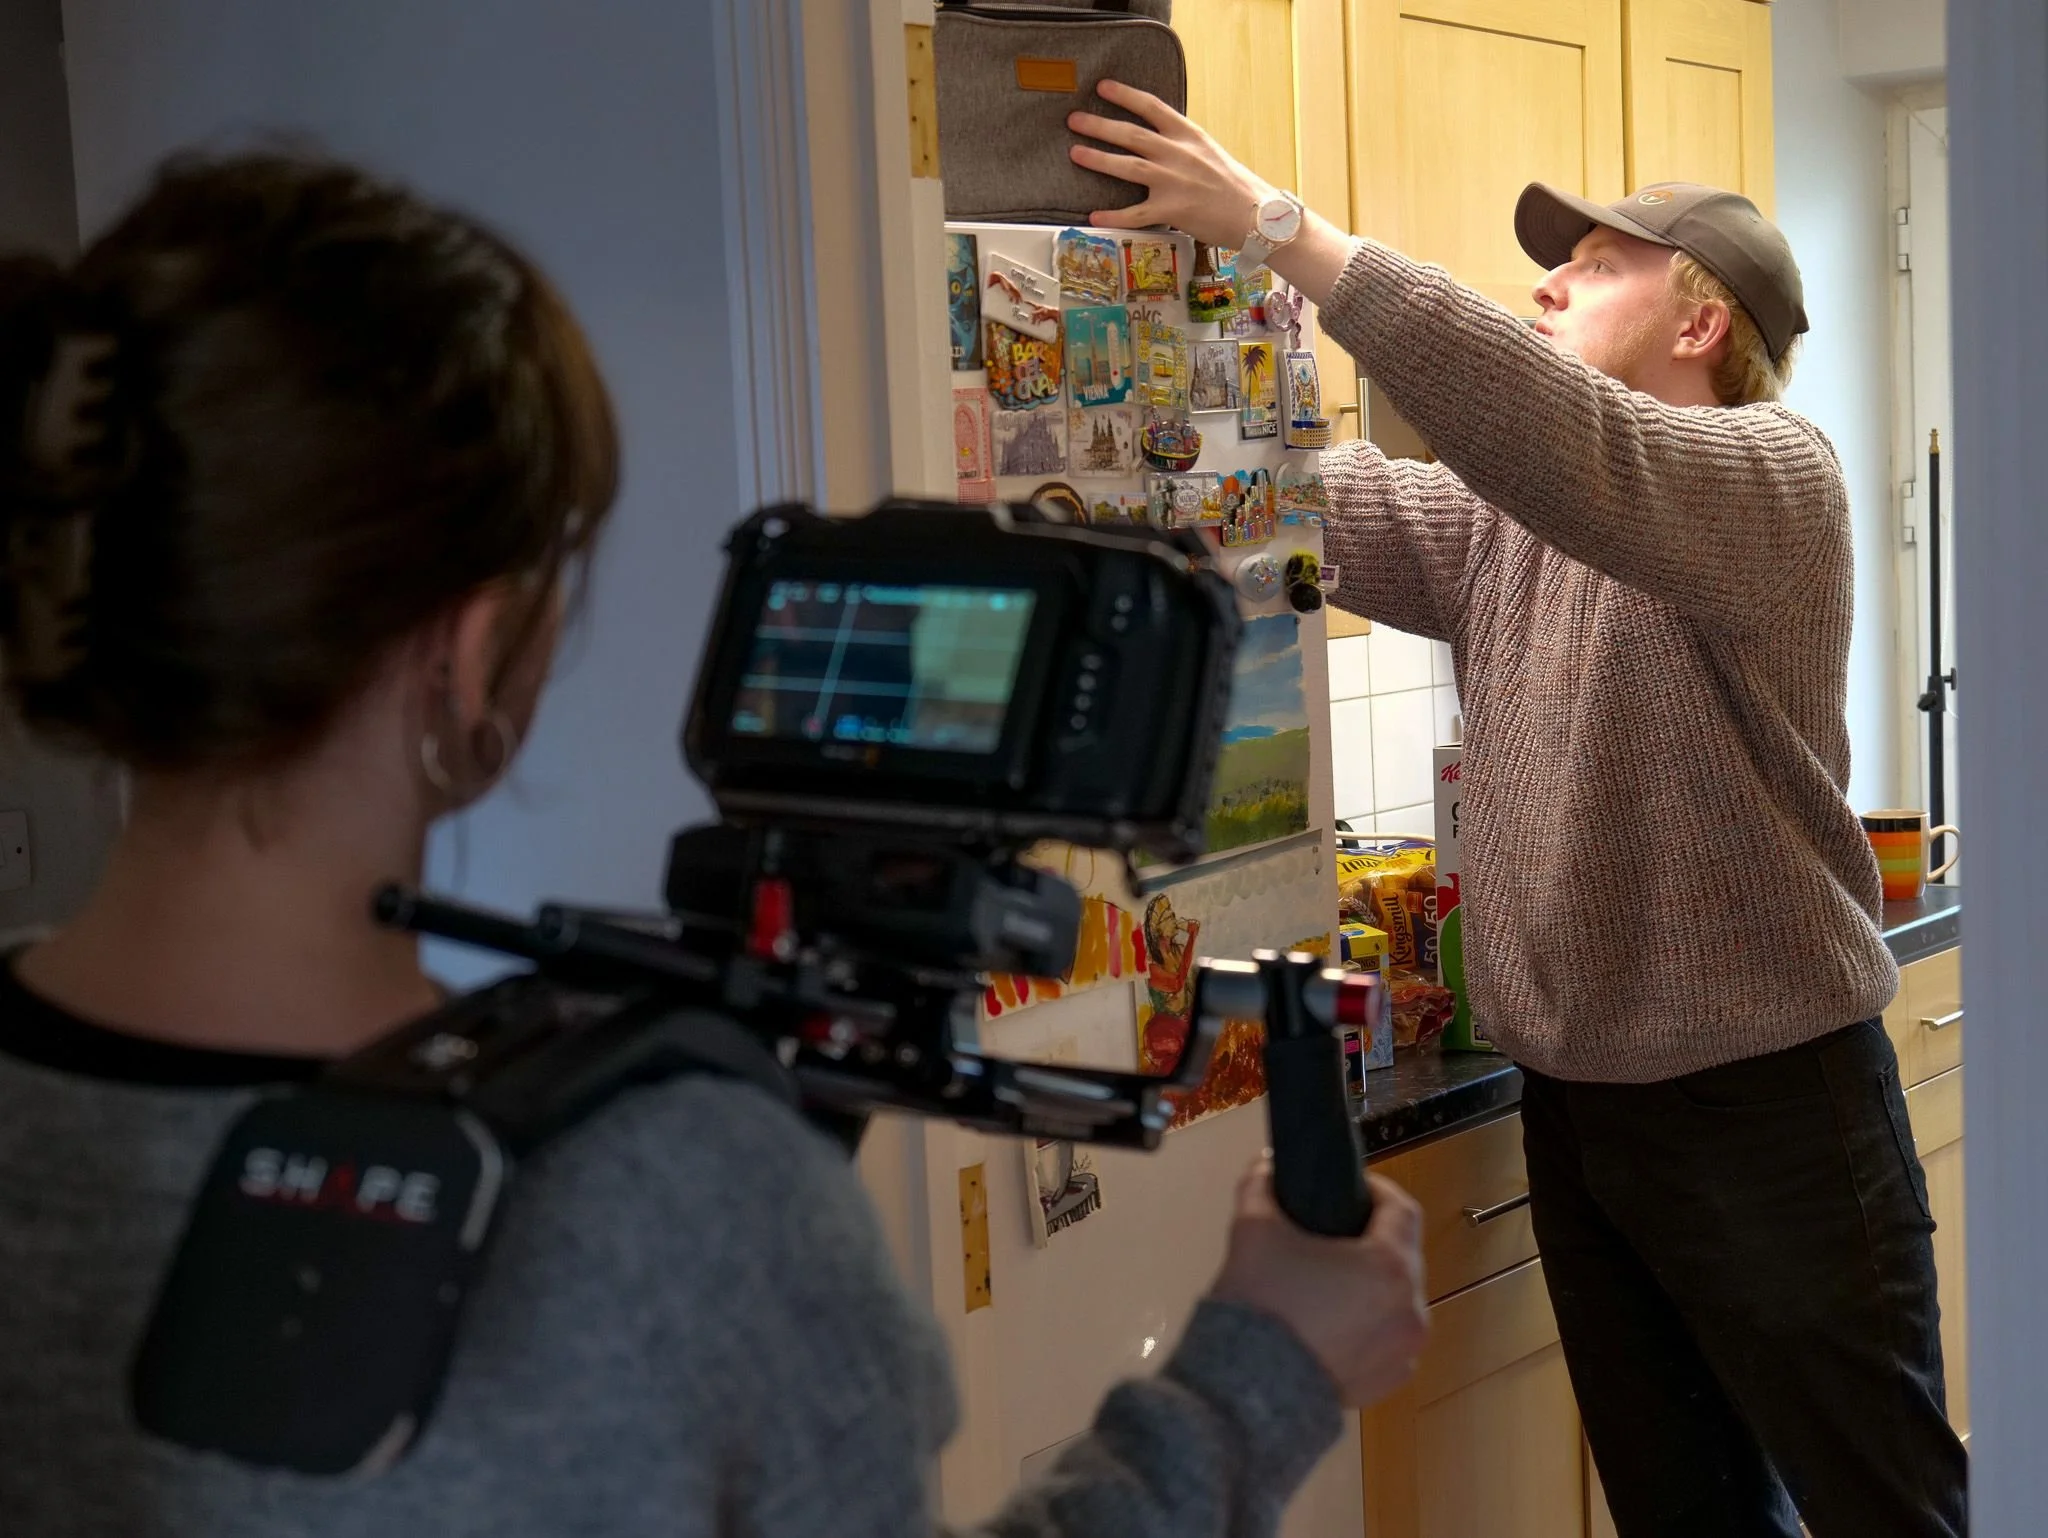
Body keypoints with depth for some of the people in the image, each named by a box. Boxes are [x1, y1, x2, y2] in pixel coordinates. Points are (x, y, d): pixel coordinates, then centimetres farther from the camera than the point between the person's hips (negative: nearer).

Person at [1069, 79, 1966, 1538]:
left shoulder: (1775, 474, -13)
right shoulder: (1505, 518, 11)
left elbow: (1551, 433, -30)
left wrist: (1277, 225, -31)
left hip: (1771, 1099, -7)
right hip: (1578, 1101, 7)